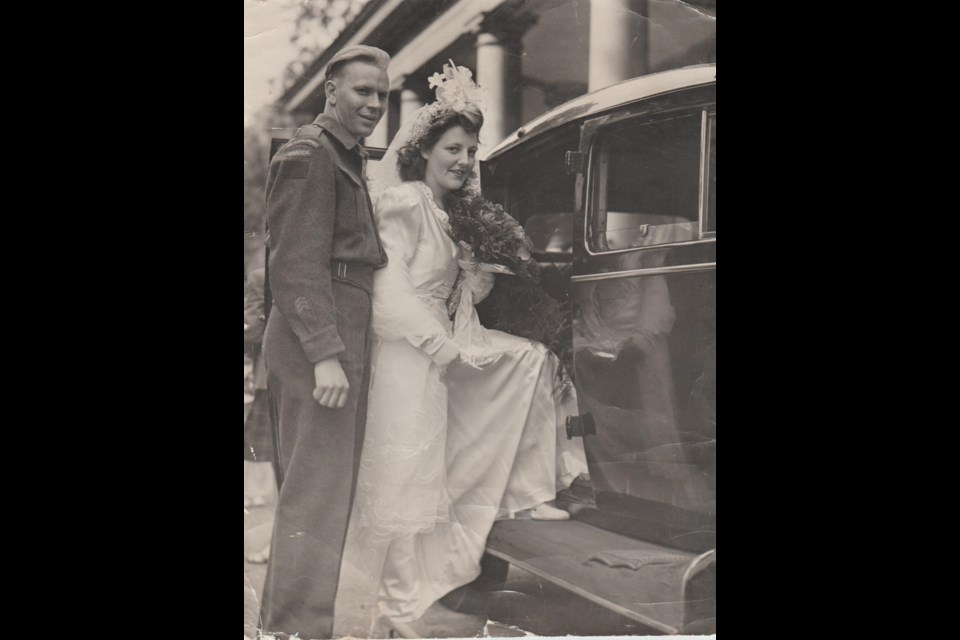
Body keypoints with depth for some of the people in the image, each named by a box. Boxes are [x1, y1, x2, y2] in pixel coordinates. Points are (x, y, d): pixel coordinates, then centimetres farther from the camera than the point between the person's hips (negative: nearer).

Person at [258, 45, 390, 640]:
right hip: (317, 343, -10)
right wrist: (325, 355, -23)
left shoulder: (351, 160, 22)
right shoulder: (309, 156, -9)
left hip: (342, 339, 10)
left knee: (313, 489, 16)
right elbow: (298, 264, -17)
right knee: (317, 493, -7)